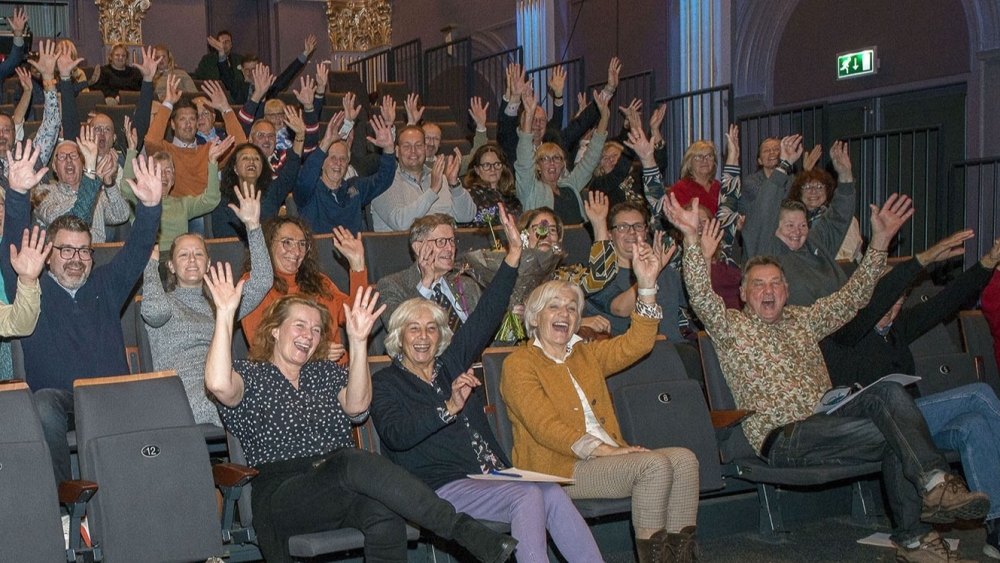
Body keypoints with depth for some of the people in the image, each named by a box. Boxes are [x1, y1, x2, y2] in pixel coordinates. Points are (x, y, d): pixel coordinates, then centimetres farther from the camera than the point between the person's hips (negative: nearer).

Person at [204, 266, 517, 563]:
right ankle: (464, 531, -39)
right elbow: (218, 384, -12)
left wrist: (358, 342, -7)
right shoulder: (250, 375, 14)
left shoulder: (326, 373, 25)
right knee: (353, 462, -35)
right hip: (282, 495, -4)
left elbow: (356, 406, 3)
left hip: (342, 491, 4)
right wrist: (225, 314, -12)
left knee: (385, 512, -34)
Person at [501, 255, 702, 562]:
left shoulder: (587, 354, 22)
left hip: (608, 456, 7)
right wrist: (601, 449, -21)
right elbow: (545, 426, -12)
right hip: (559, 467, -7)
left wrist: (647, 285, -4)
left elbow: (635, 344, 6)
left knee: (684, 459, -14)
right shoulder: (519, 363, -1)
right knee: (655, 464, -25)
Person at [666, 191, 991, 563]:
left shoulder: (804, 320, 23)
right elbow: (701, 297, -13)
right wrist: (692, 237, -27)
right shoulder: (731, 327, 5)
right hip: (782, 438, -6)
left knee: (888, 392, -24)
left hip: (826, 420, 6)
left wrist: (880, 239, 9)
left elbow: (854, 295, 19)